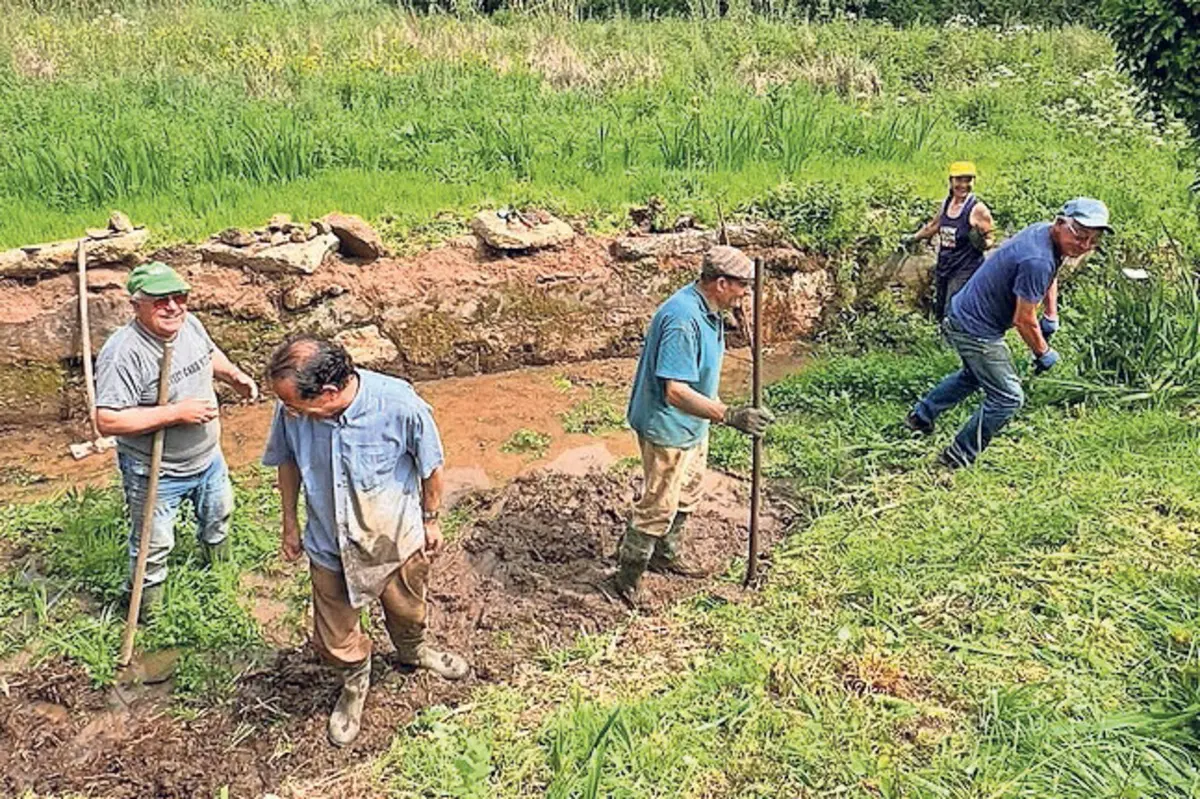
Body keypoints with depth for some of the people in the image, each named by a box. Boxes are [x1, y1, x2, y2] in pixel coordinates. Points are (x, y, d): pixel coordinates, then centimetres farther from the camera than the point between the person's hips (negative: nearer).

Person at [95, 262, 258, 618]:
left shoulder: (190, 324, -9)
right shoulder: (122, 353, -32)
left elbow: (210, 353, 15)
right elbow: (107, 421, -35)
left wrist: (235, 376, -3)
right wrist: (176, 413, -34)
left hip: (208, 458, 7)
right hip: (155, 475, -7)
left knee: (218, 515, 31)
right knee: (153, 545, 13)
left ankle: (219, 568, 62)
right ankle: (148, 610, 40)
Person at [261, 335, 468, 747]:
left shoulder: (400, 405, -32)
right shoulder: (291, 411, -24)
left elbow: (430, 465, -13)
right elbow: (288, 462, -1)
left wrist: (431, 520, 0)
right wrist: (290, 523, 8)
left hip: (397, 539, -1)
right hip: (329, 546, 1)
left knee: (407, 611, 27)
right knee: (334, 639, 18)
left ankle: (412, 651, 62)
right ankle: (355, 681, 52)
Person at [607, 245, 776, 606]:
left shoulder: (707, 311, 1)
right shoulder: (683, 320, -31)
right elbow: (675, 391, -36)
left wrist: (722, 411, 25)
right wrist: (729, 415, -42)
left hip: (692, 425, 10)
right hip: (667, 429, -10)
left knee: (688, 493, 25)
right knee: (659, 506, 1)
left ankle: (667, 554, 47)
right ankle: (625, 583, 16)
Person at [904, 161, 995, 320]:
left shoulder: (977, 209, -13)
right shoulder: (946, 203, 6)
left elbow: (989, 241, -8)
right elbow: (934, 225, 25)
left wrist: (981, 242, -30)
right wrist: (914, 238, 36)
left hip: (965, 272, -7)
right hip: (943, 268, 7)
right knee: (939, 314, 15)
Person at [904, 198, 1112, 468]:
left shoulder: (1045, 232, 0)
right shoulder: (1037, 260, -32)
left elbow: (1050, 274, 24)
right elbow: (1023, 320, -24)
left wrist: (1051, 315, 15)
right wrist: (1043, 354, -8)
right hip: (977, 331, -11)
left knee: (974, 375, 33)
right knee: (1008, 398, -1)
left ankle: (921, 415, 43)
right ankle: (958, 459, 9)